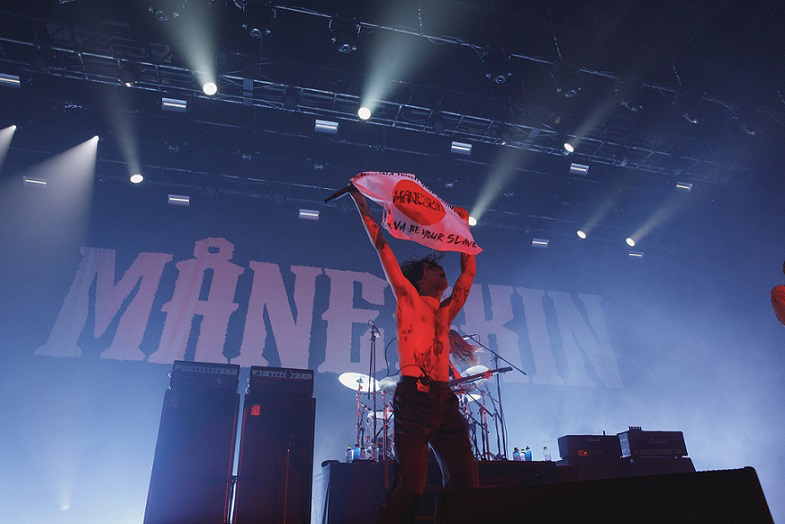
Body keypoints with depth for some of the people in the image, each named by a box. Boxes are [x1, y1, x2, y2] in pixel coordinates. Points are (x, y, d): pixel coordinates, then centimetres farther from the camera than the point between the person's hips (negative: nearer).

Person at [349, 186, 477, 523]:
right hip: (414, 396, -6)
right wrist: (361, 202, 9)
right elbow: (381, 247, 7)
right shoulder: (407, 299, 9)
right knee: (411, 484, -11)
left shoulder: (446, 310, 23)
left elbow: (468, 271, 33)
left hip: (445, 399, 6)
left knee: (463, 483, 1)